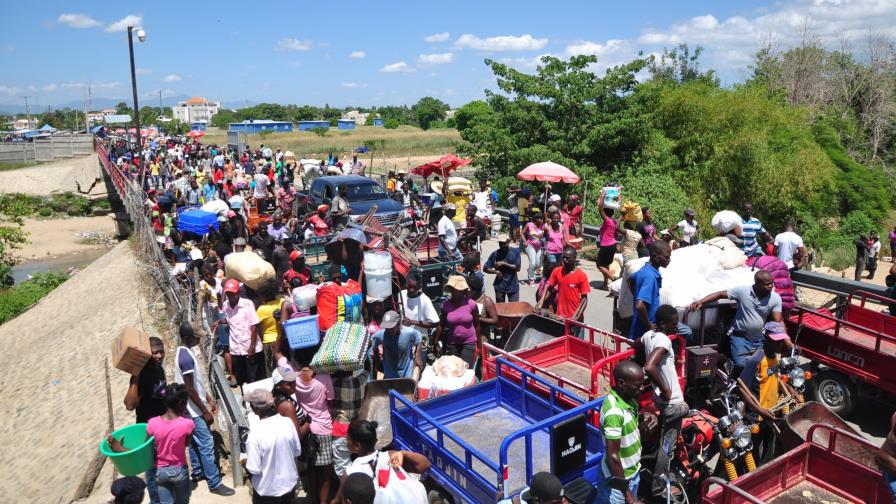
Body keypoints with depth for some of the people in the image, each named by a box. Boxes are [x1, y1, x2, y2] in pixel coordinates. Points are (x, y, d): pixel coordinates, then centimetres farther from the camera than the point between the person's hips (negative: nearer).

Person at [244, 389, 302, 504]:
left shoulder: (255, 434, -26)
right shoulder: (287, 422, -14)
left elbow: (254, 469, -19)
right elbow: (297, 451, -2)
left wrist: (244, 464, 0)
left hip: (267, 489, -3)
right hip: (289, 483, 4)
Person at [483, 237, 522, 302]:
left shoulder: (515, 252, -6)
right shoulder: (495, 254, -6)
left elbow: (517, 268, -11)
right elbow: (485, 268, -3)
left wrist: (503, 263, -16)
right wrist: (496, 271, -18)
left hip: (513, 286, 0)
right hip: (500, 286, 0)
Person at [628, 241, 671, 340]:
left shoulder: (646, 269, 3)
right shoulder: (651, 276, -25)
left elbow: (630, 280, 25)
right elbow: (640, 306, -35)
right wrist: (649, 326, -21)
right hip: (644, 330, -9)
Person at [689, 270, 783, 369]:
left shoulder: (775, 298, -7)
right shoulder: (743, 291, -14)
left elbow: (778, 322, -9)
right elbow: (720, 294, -9)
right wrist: (700, 302, -21)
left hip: (760, 339, 3)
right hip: (740, 336, -3)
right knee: (741, 364, -17)